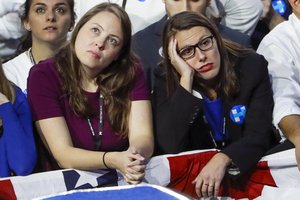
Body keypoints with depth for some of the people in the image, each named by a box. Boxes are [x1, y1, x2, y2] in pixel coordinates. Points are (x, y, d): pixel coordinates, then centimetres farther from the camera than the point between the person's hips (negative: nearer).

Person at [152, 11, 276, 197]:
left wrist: (223, 159, -32)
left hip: (246, 169, 1)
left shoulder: (252, 67, -8)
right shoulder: (166, 78, -9)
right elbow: (170, 147, -21)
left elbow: (259, 136, -13)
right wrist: (186, 79, -24)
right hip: (193, 174, 0)